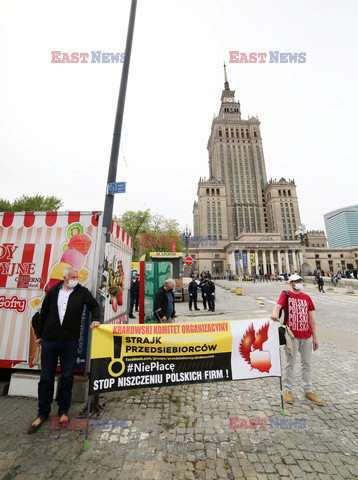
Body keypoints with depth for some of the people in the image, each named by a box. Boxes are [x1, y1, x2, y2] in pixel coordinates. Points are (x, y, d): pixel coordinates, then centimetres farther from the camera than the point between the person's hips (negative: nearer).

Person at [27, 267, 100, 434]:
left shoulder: (82, 292, 0)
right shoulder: (53, 291, 4)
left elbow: (94, 306, 6)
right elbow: (43, 313, 13)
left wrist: (95, 319, -10)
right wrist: (40, 335, 14)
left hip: (70, 341, -1)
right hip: (49, 340, 1)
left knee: (67, 377, 9)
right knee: (46, 377, 11)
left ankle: (63, 411, 28)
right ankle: (43, 413, 31)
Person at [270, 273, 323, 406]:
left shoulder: (306, 297, 8)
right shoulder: (286, 295, -5)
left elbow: (311, 317, 11)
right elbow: (278, 306, -22)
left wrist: (314, 337, 9)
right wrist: (275, 314, -45)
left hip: (306, 336, 4)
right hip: (292, 335, -4)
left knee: (306, 364, 17)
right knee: (290, 363, 7)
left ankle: (308, 390, 34)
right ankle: (288, 390, 24)